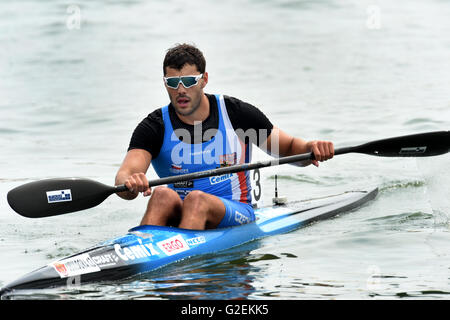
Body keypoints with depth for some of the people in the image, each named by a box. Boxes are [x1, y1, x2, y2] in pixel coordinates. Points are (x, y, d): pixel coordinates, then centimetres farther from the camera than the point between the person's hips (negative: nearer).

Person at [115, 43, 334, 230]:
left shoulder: (236, 113, 1)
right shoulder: (156, 126, -1)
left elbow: (288, 148, 10)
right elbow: (124, 176, -16)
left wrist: (310, 148, -14)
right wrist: (130, 184, -41)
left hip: (237, 213, -1)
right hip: (177, 217, 1)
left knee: (197, 199, -33)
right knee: (162, 194, -32)